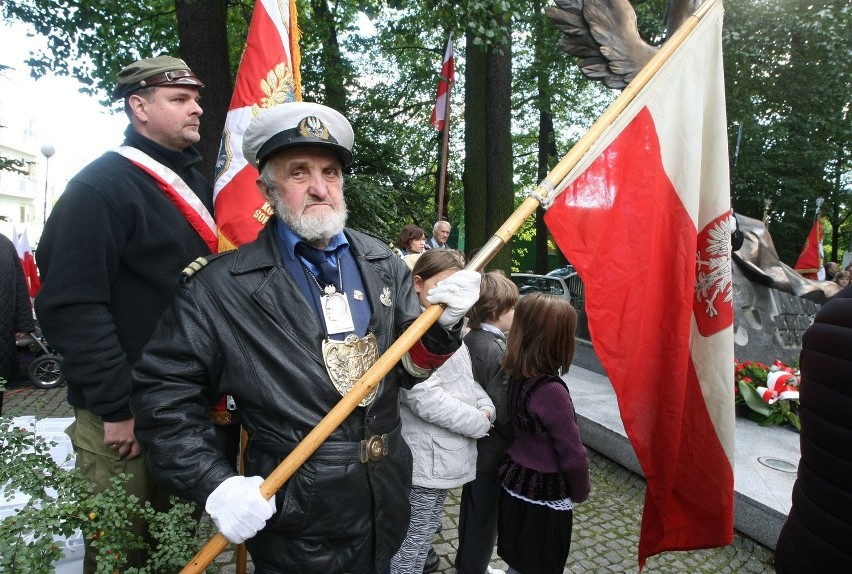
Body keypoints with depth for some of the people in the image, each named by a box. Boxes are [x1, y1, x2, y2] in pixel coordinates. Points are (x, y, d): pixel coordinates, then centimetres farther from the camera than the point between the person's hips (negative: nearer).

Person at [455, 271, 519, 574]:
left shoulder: (470, 338, -1)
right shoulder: (496, 351, -27)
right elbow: (504, 413, -25)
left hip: (474, 443, 9)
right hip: (492, 450, -8)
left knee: (471, 508, 26)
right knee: (485, 516, 12)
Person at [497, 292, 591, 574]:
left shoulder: (513, 375, -8)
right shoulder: (551, 392, -28)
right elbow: (572, 455, -18)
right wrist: (581, 491, -4)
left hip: (514, 487, 6)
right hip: (545, 501, -6)